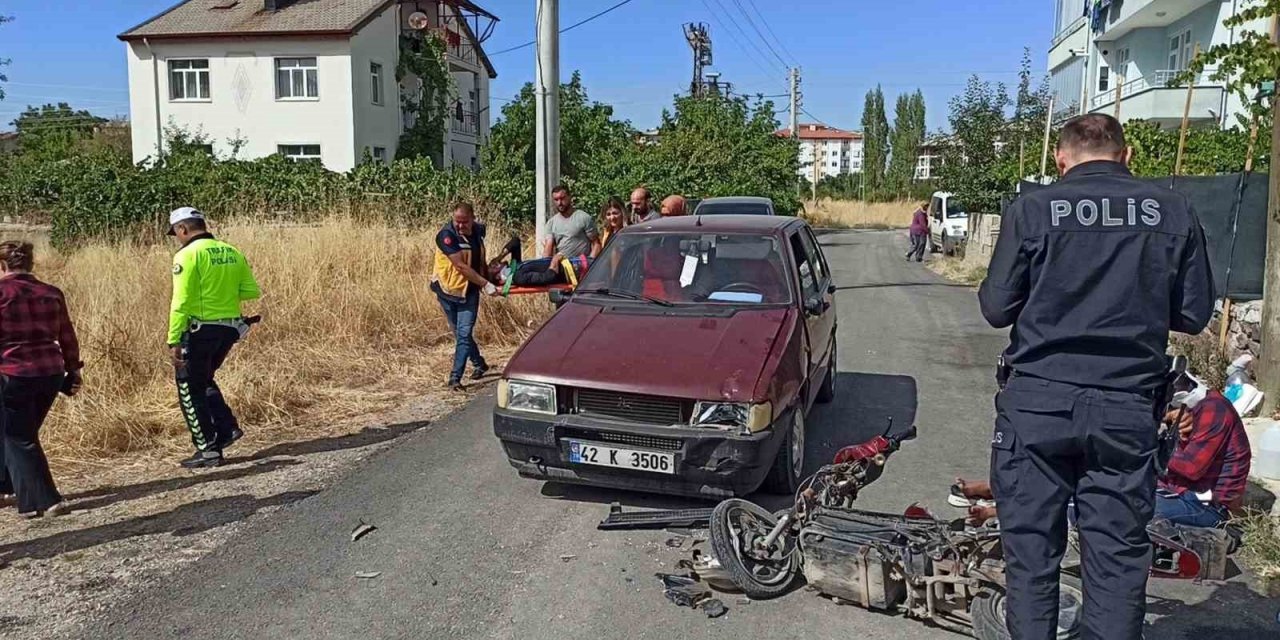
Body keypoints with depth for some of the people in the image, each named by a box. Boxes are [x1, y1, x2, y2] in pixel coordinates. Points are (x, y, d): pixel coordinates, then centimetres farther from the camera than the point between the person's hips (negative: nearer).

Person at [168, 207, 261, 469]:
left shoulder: (188, 255, -11)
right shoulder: (232, 252, 7)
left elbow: (181, 302, -17)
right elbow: (252, 291, 5)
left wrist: (174, 340, -15)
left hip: (200, 330, -7)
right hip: (230, 328, 7)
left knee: (190, 390, 8)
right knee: (203, 381, 26)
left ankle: (207, 449, 8)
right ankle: (227, 428, 16)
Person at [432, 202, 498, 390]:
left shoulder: (478, 230, -2)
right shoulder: (446, 235, -20)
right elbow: (461, 266, -26)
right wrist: (485, 284, -27)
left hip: (469, 291, 2)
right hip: (448, 290, -2)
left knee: (464, 334, -8)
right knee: (460, 333, 12)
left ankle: (455, 378, -6)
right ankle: (479, 364, 34)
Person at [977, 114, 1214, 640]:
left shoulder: (1032, 209, -4)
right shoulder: (1173, 211, 3)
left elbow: (996, 308, -2)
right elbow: (1195, 314, 7)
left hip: (1037, 401, -1)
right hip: (1127, 405, 2)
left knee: (1030, 545, 8)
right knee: (1118, 552, 10)